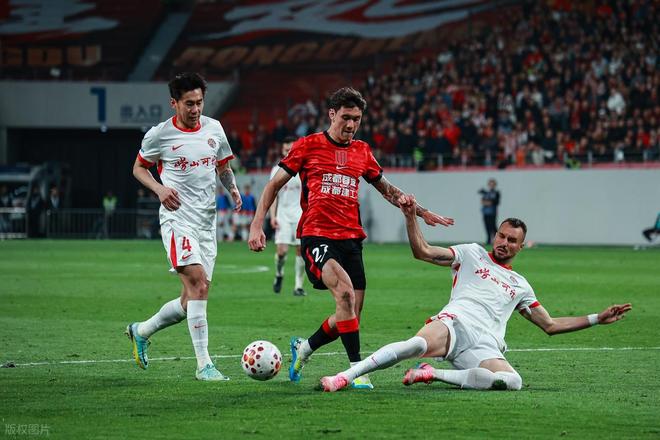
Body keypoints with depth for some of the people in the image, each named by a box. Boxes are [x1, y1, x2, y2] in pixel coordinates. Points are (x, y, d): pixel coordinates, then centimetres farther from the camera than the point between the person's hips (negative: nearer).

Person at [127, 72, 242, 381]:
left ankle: (142, 331, 33)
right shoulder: (159, 135, -5)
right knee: (198, 284, -22)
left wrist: (233, 188, 2)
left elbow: (223, 166, 22)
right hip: (177, 218, -6)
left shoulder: (214, 129, 8)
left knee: (191, 301, 8)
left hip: (207, 221, 6)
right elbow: (139, 168, 8)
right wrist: (160, 188, -11)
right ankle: (203, 364, -21)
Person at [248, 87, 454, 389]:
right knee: (345, 292, -28)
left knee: (350, 316, 1)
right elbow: (274, 185, 5)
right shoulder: (308, 146, 2)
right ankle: (357, 369, -25)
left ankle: (304, 348, 27)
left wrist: (421, 212, 24)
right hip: (316, 236, -5)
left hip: (351, 239, 5)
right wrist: (257, 225, -4)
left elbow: (387, 190, 28)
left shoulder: (362, 152, 14)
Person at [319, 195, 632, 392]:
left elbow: (550, 325, 34)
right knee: (419, 344, -40)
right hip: (455, 323, -3)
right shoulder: (472, 254, 21)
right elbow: (423, 252, 10)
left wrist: (597, 319, 28)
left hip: (484, 347, 3)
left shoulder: (520, 285, 31)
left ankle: (434, 374, -22)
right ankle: (344, 376, -41)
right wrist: (410, 217, -6)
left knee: (512, 381, -33)